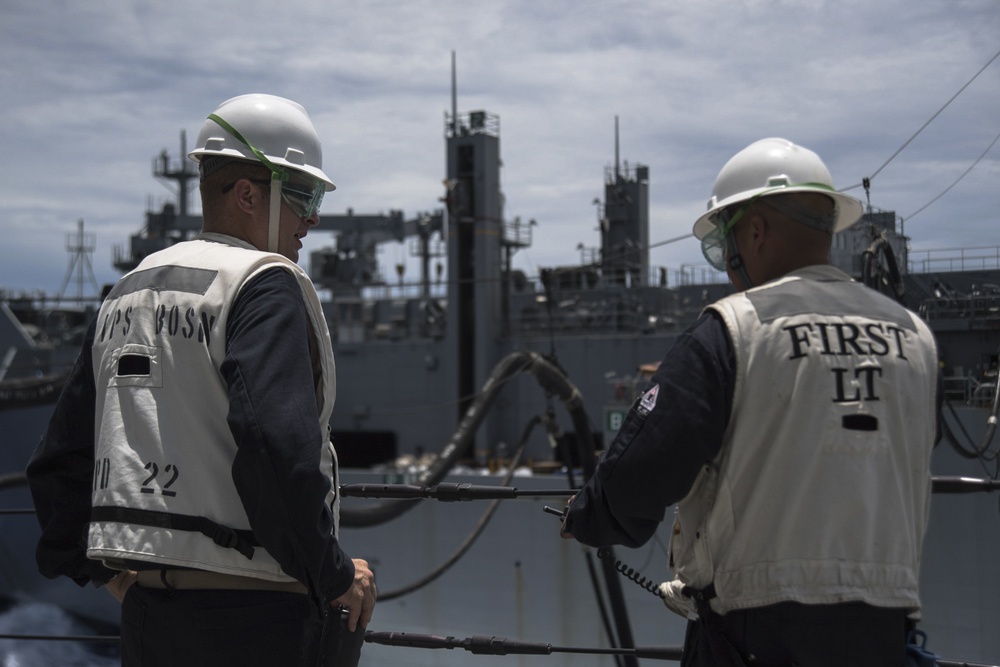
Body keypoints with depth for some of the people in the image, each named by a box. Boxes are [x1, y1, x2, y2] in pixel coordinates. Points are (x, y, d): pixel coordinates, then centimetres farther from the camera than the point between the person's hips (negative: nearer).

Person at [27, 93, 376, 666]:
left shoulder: (129, 291, 15)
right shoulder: (267, 284, -10)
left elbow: (59, 458, 19)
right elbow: (277, 442, -25)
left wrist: (102, 565, 26)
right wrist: (335, 574, -14)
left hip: (146, 613, 8)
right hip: (253, 618, -8)